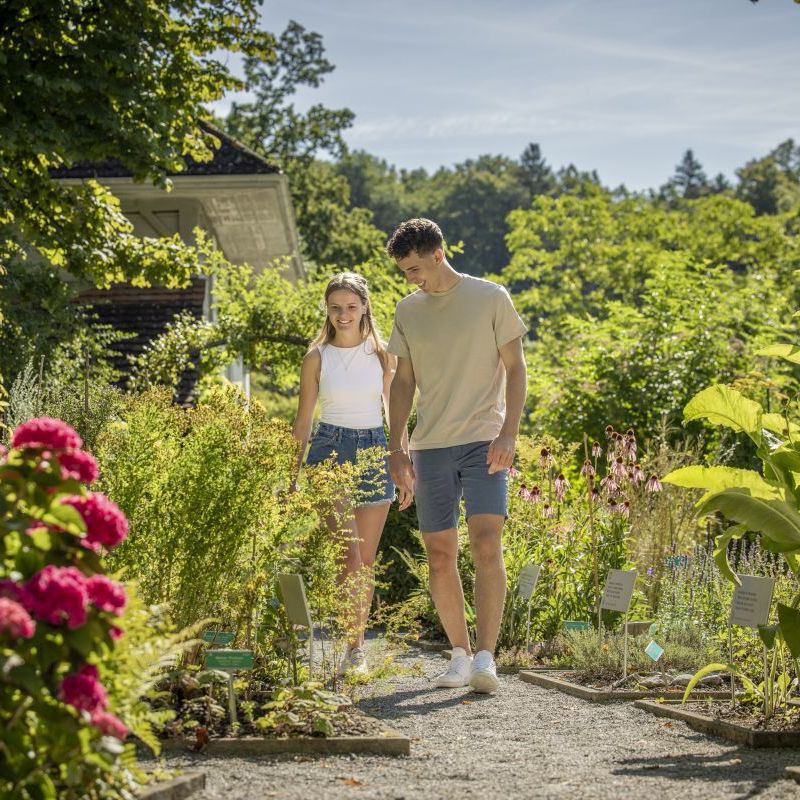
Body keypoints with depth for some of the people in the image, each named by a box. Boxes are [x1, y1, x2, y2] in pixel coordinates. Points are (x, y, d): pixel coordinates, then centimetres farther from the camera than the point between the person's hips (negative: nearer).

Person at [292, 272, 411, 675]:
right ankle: (353, 645, -14)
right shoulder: (317, 358, 3)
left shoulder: (382, 354, 6)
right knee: (350, 555, -16)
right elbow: (303, 421, 5)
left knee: (366, 561, 5)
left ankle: (357, 646, 14)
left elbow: (396, 413, 12)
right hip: (330, 450, -2)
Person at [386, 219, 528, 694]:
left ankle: (485, 659, -18)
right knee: (440, 556, 4)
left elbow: (516, 369, 1)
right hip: (430, 448, 4)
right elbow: (404, 382, 16)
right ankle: (460, 655, 15)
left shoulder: (490, 298, 1)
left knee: (487, 547, -16)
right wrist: (396, 447, 8)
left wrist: (509, 433, -10)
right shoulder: (408, 311, 11)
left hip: (484, 443, -4)